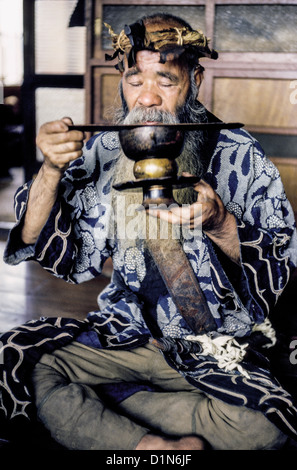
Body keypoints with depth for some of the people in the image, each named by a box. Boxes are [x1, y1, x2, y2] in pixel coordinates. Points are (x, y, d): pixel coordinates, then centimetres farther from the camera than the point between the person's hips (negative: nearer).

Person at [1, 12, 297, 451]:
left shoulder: (240, 155, -4)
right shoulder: (104, 151, 2)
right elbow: (65, 259, -1)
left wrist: (220, 225, -24)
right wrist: (51, 171, -17)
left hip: (215, 350, -1)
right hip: (125, 330, 2)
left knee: (260, 423, -30)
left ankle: (96, 401, -11)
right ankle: (162, 446, -12)